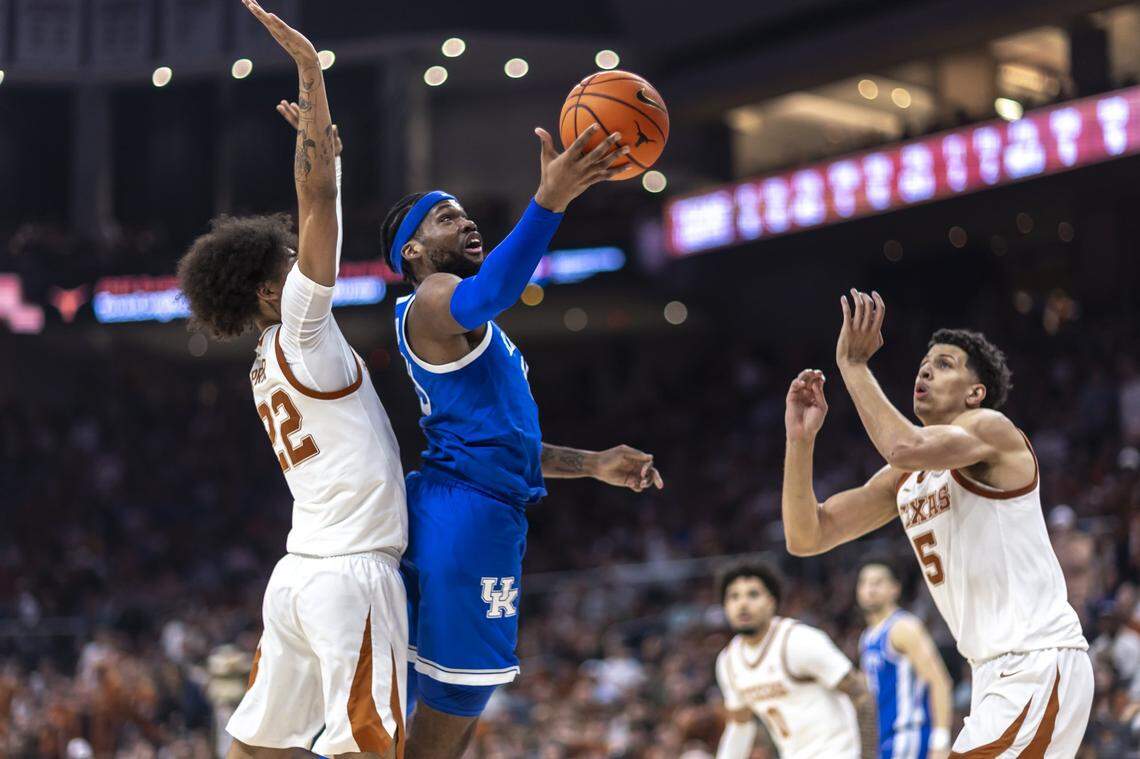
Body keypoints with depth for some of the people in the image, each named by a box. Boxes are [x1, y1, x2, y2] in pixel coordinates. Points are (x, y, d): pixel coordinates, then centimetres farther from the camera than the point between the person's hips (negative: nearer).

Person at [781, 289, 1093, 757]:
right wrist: (800, 439, 0)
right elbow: (806, 537, 11)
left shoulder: (990, 428, -7)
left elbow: (906, 448, -29)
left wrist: (853, 363, -18)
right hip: (997, 672, 9)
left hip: (1040, 661, -9)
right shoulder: (902, 481, 17)